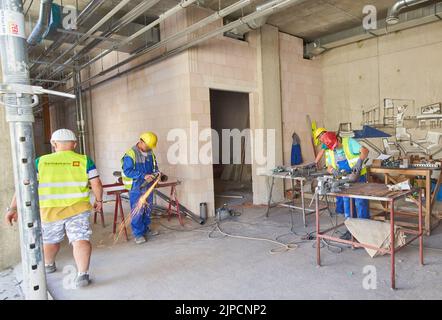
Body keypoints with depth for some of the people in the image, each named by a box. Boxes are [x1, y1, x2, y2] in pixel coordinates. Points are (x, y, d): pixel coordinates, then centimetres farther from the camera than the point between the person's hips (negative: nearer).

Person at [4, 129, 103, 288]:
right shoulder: (84, 160, -1)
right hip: (78, 208, -2)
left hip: (49, 211, 3)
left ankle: (48, 265, 48)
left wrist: (13, 208, 5)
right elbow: (96, 184, -4)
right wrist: (99, 200, 11)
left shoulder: (40, 161, 2)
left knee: (50, 240, 24)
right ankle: (82, 275, -17)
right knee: (80, 240, -5)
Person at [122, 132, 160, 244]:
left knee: (148, 209, 17)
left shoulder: (150, 153, 6)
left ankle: (146, 229, 33)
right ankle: (138, 234, 11)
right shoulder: (130, 154, -16)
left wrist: (156, 172, -5)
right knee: (137, 211, -1)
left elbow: (154, 166, 18)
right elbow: (127, 171, -21)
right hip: (136, 187, -7)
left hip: (148, 186, 7)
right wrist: (143, 176, -26)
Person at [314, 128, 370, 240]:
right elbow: (329, 167, 2)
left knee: (360, 203, -3)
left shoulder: (349, 142, -11)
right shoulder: (329, 151, 4)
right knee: (347, 205, 10)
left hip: (358, 177, -5)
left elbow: (365, 151, -22)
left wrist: (359, 162, -39)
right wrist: (333, 170, -22)